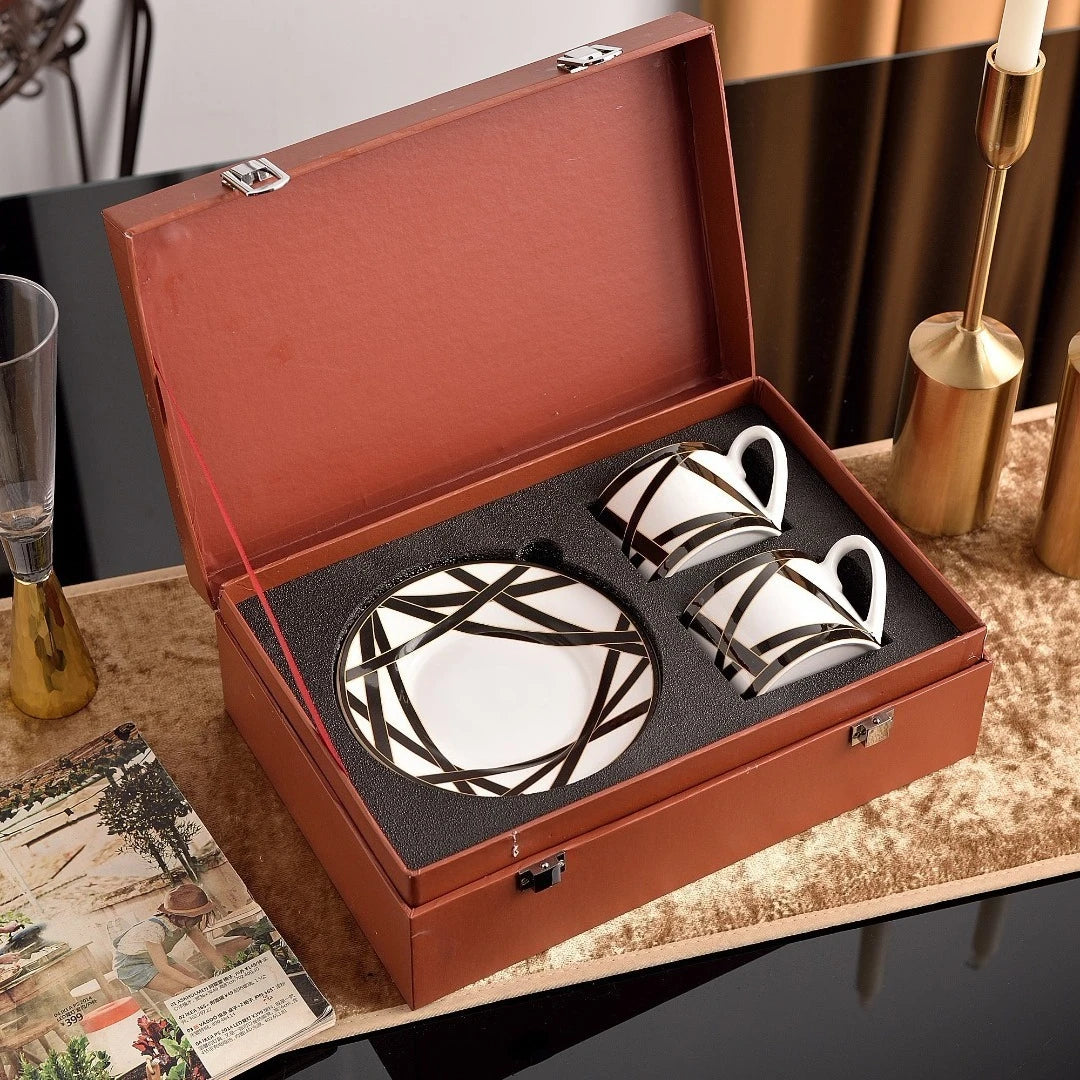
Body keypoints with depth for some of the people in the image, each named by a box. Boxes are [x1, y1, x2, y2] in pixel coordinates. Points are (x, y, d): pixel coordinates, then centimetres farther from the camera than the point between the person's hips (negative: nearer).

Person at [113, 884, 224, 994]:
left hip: (158, 959, 7)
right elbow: (163, 968, -34)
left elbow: (205, 946, -4)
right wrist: (196, 984, -37)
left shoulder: (186, 922, -15)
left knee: (200, 978, -8)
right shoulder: (153, 928, -36)